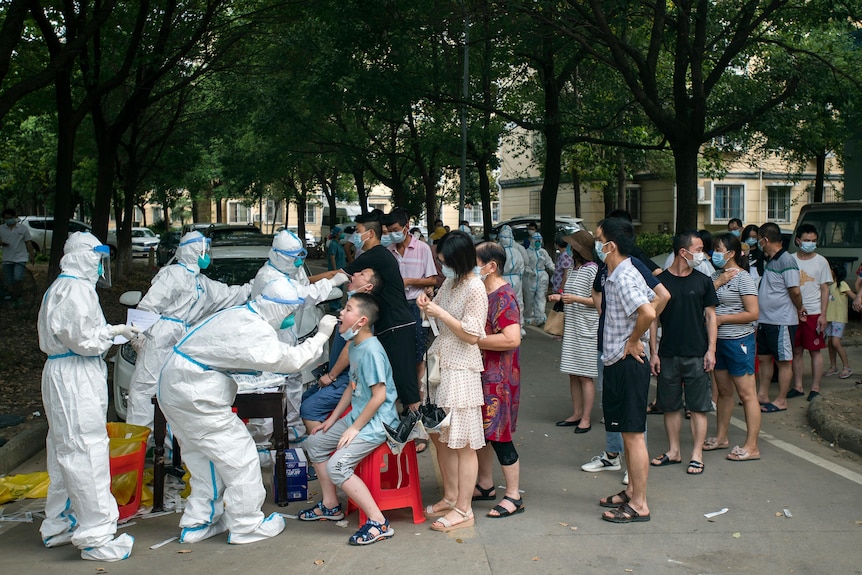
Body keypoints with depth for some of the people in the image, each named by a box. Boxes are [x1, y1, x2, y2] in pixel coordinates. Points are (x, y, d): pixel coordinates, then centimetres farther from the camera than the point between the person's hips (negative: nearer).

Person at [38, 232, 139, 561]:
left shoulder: (63, 287, 17)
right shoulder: (76, 289, -16)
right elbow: (83, 338, -20)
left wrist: (111, 331, 10)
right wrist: (115, 332, -7)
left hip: (65, 376, 11)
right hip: (75, 378, -11)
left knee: (65, 452, 19)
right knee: (87, 452, -9)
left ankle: (58, 526, 31)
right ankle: (96, 537, -5)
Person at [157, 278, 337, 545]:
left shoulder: (241, 314, 9)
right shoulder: (252, 328, -22)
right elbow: (290, 360, -20)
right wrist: (320, 337, -11)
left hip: (176, 385, 10)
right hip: (193, 394, -10)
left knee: (206, 457, 19)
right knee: (239, 455, -1)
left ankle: (197, 524, 25)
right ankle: (247, 527, 8)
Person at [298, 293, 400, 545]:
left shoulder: (371, 350, -22)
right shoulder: (354, 345, 8)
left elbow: (379, 395, -23)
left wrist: (355, 428, -18)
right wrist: (333, 419, 17)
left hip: (377, 421, -11)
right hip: (357, 416, 11)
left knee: (337, 466, -21)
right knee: (315, 442, 17)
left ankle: (379, 523, -14)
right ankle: (330, 506, 27)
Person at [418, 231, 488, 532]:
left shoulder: (475, 289, -15)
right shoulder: (449, 282, 9)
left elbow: (472, 335, -17)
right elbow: (439, 312, 22)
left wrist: (441, 313, -18)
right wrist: (427, 306, 1)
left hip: (460, 369, -9)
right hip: (439, 363, 9)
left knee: (462, 443, -1)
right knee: (440, 436, 16)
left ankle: (463, 510, 8)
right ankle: (450, 497, 29)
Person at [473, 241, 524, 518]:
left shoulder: (503, 297, -18)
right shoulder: (483, 293, 12)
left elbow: (512, 339, -29)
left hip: (498, 378, -9)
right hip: (481, 373, 10)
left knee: (498, 434, -3)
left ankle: (514, 497, 8)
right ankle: (485, 485, 31)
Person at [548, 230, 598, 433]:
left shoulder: (592, 270, -11)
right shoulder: (574, 269, 14)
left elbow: (598, 301, -14)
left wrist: (576, 299, -24)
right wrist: (560, 297, 9)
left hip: (586, 329, -8)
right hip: (571, 328, 8)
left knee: (585, 376, -3)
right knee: (573, 374, 11)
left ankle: (586, 419, 4)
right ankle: (576, 414, 19)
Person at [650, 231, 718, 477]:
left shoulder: (703, 281, 2)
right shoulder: (660, 281, 0)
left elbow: (710, 317, 5)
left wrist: (711, 350, -3)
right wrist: (653, 352, -1)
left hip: (697, 355, 0)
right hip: (668, 355, 0)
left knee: (698, 406, 2)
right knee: (670, 405, 9)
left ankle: (697, 454, 11)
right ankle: (673, 451, 22)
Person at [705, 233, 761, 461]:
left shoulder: (743, 278, -12)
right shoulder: (717, 275, 10)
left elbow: (753, 314, -18)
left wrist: (721, 318, -14)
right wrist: (716, 284, -10)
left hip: (738, 341, -8)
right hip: (718, 340, 8)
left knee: (746, 393, -3)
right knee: (724, 391, 16)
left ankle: (752, 447, 2)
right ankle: (721, 437, 27)